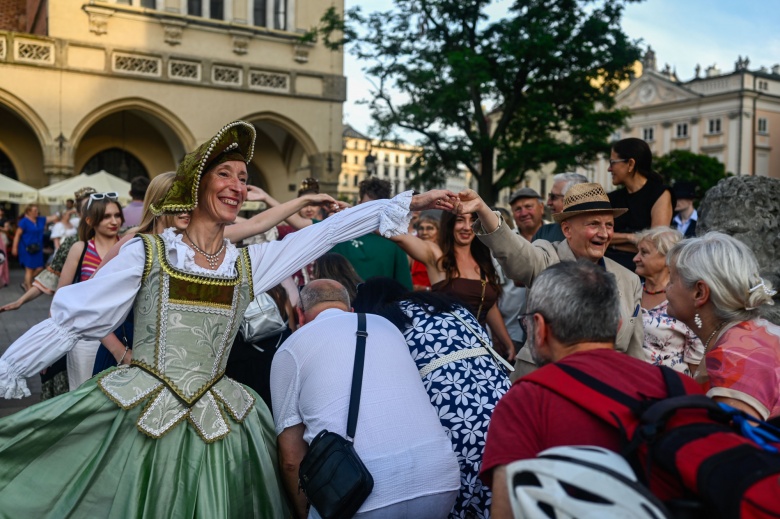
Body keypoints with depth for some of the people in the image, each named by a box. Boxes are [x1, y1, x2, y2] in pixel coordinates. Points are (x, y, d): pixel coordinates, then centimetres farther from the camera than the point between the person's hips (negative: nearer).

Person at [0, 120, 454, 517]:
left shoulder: (250, 264, 5)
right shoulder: (147, 253, -3)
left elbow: (329, 231, 5)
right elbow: (70, 320, -1)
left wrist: (409, 202, 6)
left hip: (214, 425, 3)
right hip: (135, 416, -2)